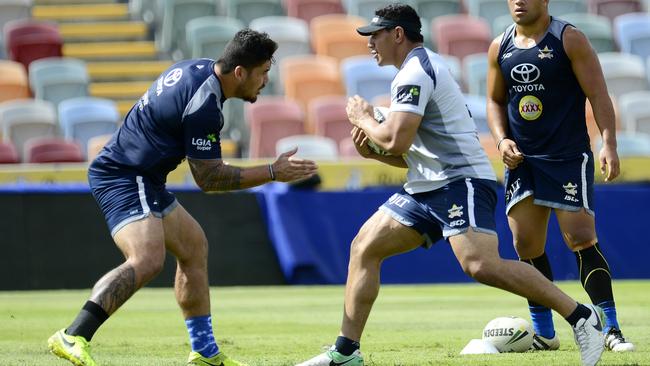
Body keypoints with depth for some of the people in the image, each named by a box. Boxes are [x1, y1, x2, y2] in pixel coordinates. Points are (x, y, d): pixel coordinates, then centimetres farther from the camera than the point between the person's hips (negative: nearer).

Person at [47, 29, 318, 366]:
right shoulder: (204, 105, -23)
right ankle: (72, 338, -35)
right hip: (123, 177, -11)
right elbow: (208, 178, -17)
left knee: (194, 247, 18)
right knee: (148, 260, -29)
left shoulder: (201, 69, 6)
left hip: (144, 180, 11)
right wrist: (274, 173, -15)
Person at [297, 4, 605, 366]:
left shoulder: (415, 73, -10)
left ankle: (582, 316, -23)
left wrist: (363, 119, -3)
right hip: (428, 187, 11)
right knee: (364, 248, 6)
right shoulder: (424, 68, 23)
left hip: (461, 181, -11)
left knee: (481, 264, -28)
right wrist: (373, 151, 10)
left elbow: (396, 140, -22)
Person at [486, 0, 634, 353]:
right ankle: (543, 332, 14)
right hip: (522, 160, 5)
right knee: (526, 244, 2)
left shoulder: (569, 39, -5)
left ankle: (611, 329, -8)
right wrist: (502, 140, 2)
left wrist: (609, 143, -19)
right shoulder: (500, 47, 9)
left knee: (581, 238, -12)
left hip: (569, 157, -5)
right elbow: (495, 101, 19)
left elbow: (598, 95, -8)